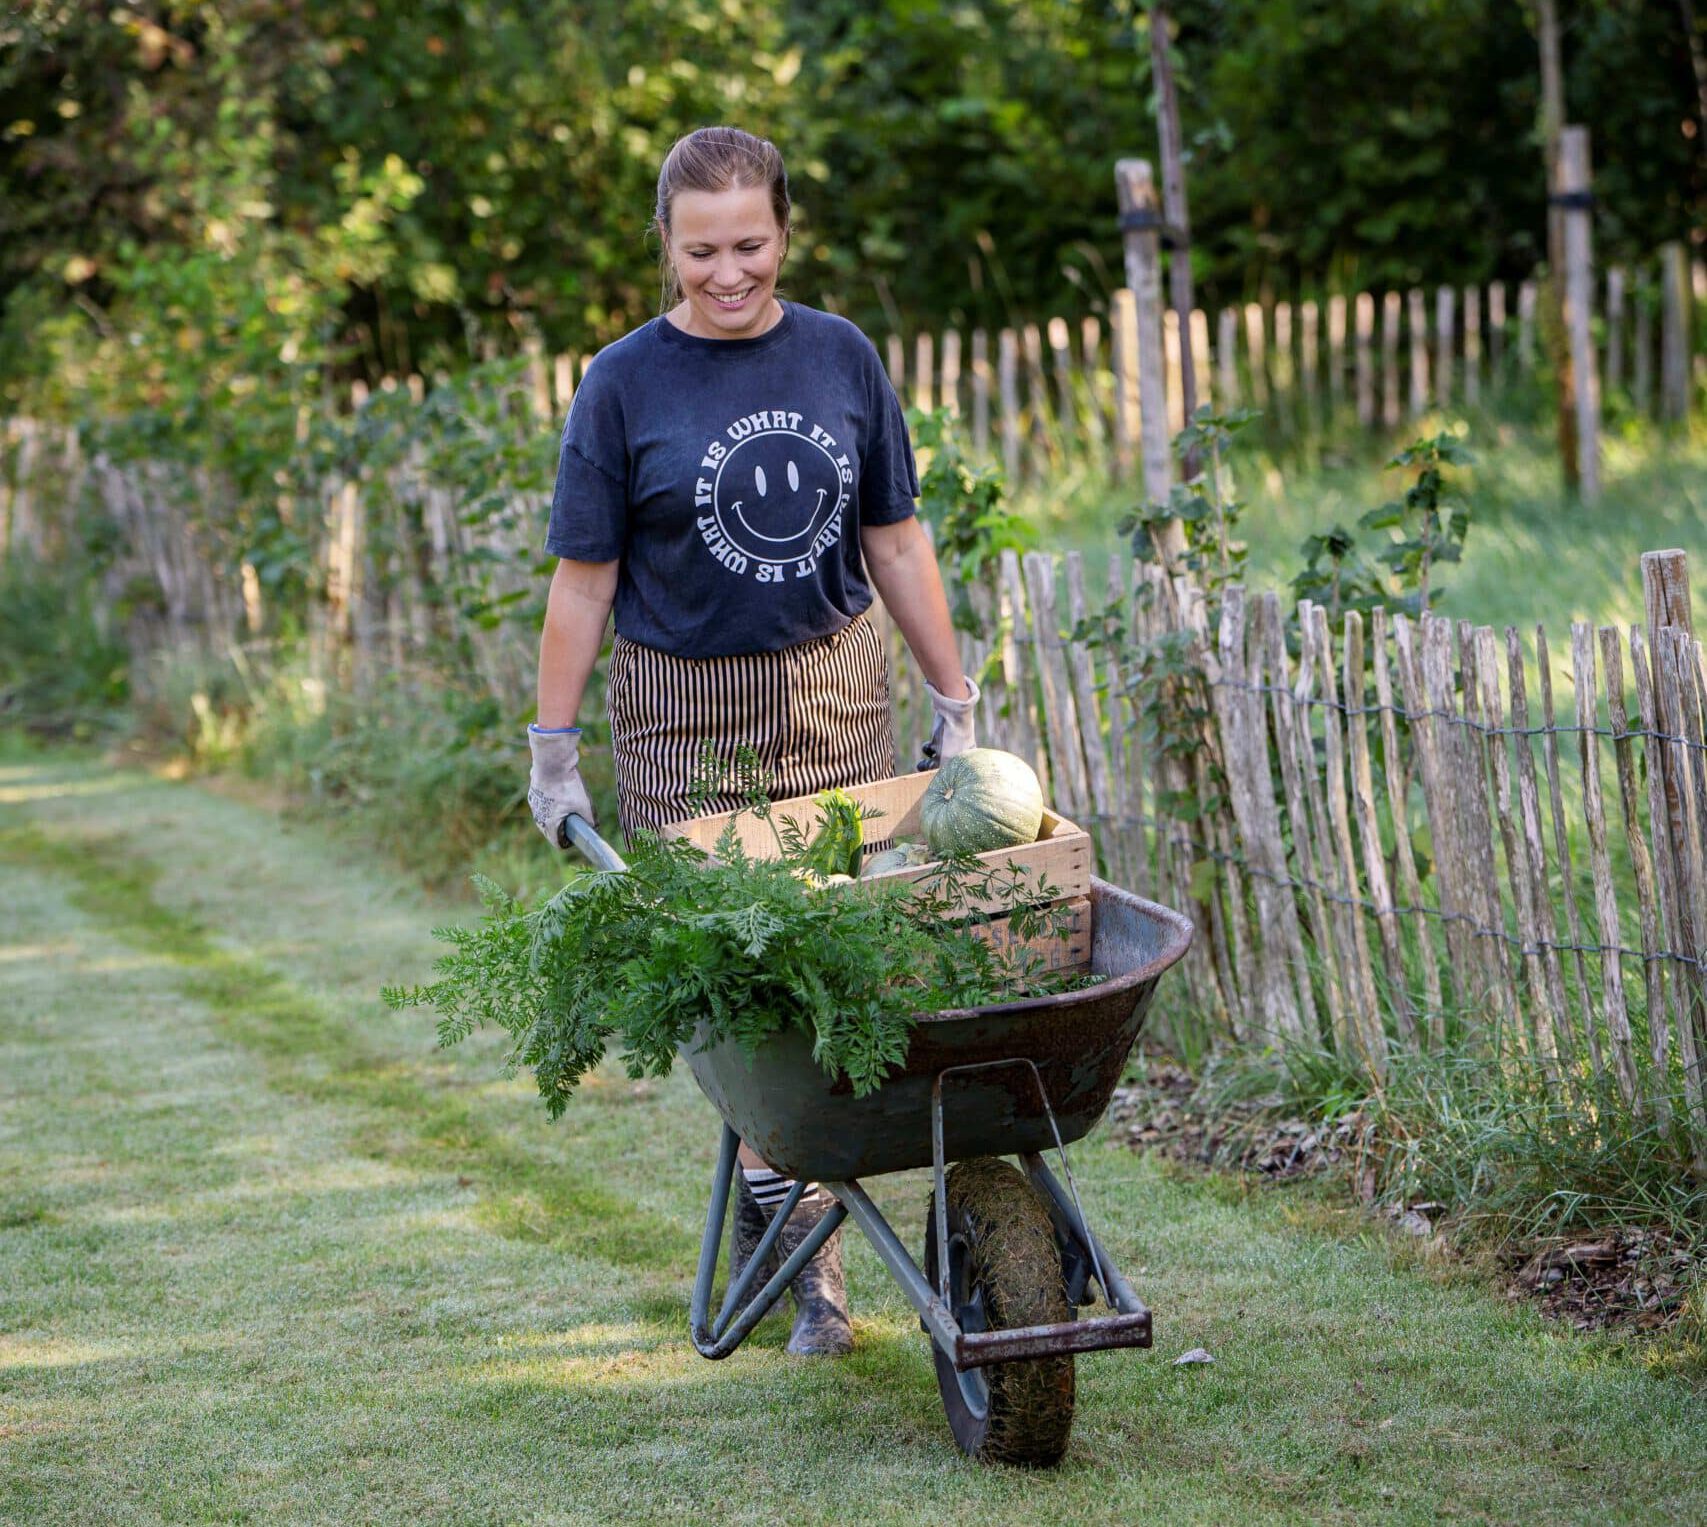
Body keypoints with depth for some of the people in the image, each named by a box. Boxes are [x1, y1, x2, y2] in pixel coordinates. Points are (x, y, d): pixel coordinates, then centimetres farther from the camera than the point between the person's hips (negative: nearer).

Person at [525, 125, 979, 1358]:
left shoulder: (841, 359, 3)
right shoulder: (627, 384, -5)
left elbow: (894, 537, 9)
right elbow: (586, 577, -2)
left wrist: (955, 700, 9)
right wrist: (553, 750, -3)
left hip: (838, 695, 3)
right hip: (685, 718, -2)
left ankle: (765, 1206, 14)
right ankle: (795, 1232, 4)